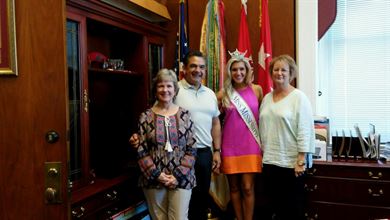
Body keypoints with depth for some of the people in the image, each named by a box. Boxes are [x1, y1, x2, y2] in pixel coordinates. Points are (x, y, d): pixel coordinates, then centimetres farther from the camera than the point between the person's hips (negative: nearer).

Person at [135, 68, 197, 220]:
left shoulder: (184, 115, 2)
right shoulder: (146, 116, 0)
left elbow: (191, 149, -1)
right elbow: (141, 151, -1)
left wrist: (178, 175, -10)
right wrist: (156, 174, -10)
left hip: (181, 179, 0)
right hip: (154, 179, 1)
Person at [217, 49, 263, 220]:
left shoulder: (256, 90, 1)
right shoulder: (223, 94, -1)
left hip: (250, 146, 0)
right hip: (230, 147, 1)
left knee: (247, 188, -1)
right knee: (234, 188, 10)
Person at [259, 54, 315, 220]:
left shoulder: (298, 97, -8)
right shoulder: (267, 98, 9)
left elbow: (305, 131, -13)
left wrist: (301, 160, -17)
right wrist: (262, 154, 12)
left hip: (291, 162, -5)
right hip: (269, 161, 6)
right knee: (274, 204, 16)